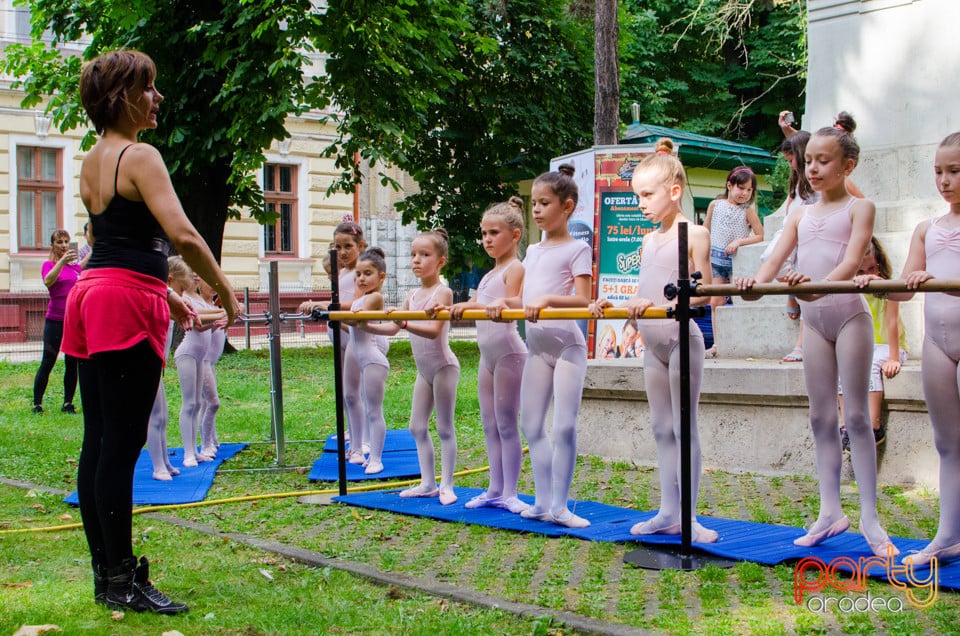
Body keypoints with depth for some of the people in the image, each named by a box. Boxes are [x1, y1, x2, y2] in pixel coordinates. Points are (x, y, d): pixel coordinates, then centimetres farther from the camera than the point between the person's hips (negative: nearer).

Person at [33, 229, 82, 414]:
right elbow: (48, 281, -26)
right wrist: (62, 262, -38)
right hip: (55, 320, -4)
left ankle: (68, 403, 12)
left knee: (72, 363, 6)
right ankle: (37, 404, 2)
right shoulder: (49, 264, -3)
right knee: (47, 363, -4)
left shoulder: (76, 266, 12)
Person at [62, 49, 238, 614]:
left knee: (98, 443, 10)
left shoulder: (92, 161, 17)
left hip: (93, 292, 9)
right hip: (127, 303, -9)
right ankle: (122, 583, 0)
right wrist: (226, 292, -10)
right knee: (122, 447, -5)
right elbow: (182, 236, -22)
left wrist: (165, 295, 25)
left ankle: (105, 572, 18)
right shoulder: (139, 156, -10)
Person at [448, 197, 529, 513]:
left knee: (506, 425, -5)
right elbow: (472, 307, 23)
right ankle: (495, 489, 16)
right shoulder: (489, 275, 18)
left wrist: (471, 306, -33)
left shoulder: (515, 269, -9)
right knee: (490, 425, 10)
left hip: (508, 353, -9)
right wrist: (447, 310, 6)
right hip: (488, 354, 9)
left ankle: (510, 493, 1)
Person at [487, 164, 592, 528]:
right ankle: (543, 501, 17)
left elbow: (582, 300, -15)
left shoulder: (577, 249, -4)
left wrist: (548, 299, -29)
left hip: (567, 344, -7)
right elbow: (523, 299, 16)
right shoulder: (533, 252, 16)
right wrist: (503, 302, -4)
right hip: (537, 346, 7)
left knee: (564, 427, -8)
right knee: (531, 425, 7)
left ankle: (559, 506, 0)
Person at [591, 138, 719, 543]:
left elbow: (703, 293, -14)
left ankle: (688, 515, 1)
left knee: (684, 427, -3)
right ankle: (668, 513, 16)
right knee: (661, 428, 10)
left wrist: (662, 304, -26)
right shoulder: (649, 240, 14)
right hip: (652, 342, 8)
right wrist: (610, 304, 3)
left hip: (681, 338, -8)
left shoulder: (694, 235, -8)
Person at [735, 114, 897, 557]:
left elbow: (852, 259, -17)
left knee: (856, 415, -4)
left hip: (848, 314, -5)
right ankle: (830, 512, 12)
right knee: (821, 418, 6)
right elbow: (776, 258, 1)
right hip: (813, 320, 5)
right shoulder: (800, 216, 13)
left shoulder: (859, 208, -1)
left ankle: (870, 517, 1)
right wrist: (756, 283, -21)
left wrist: (823, 284, -36)